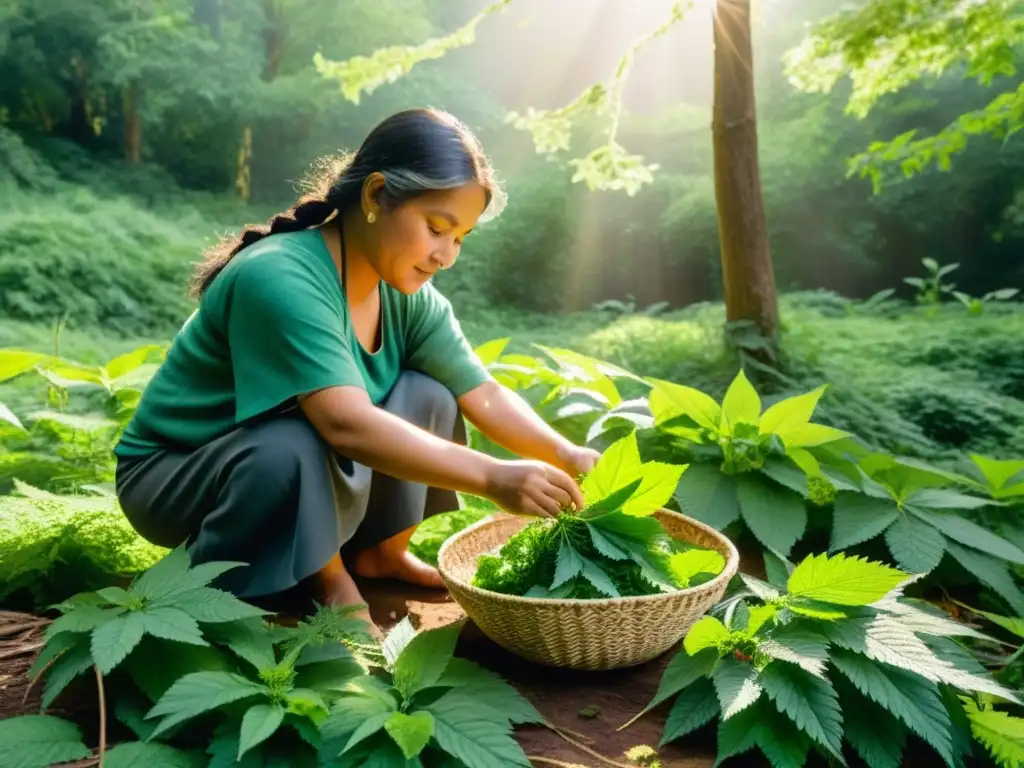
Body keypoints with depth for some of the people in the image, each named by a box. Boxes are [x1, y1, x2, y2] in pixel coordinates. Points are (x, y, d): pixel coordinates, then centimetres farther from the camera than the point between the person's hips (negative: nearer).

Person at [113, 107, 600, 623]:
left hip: (297, 464, 7)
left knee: (429, 397, -10)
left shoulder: (409, 297, -6)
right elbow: (346, 424, -42)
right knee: (304, 450, -37)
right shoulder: (279, 279, -31)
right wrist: (491, 478, -45)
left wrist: (568, 457, -24)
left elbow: (487, 398, -9)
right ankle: (327, 581, -7)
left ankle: (378, 553, 5)